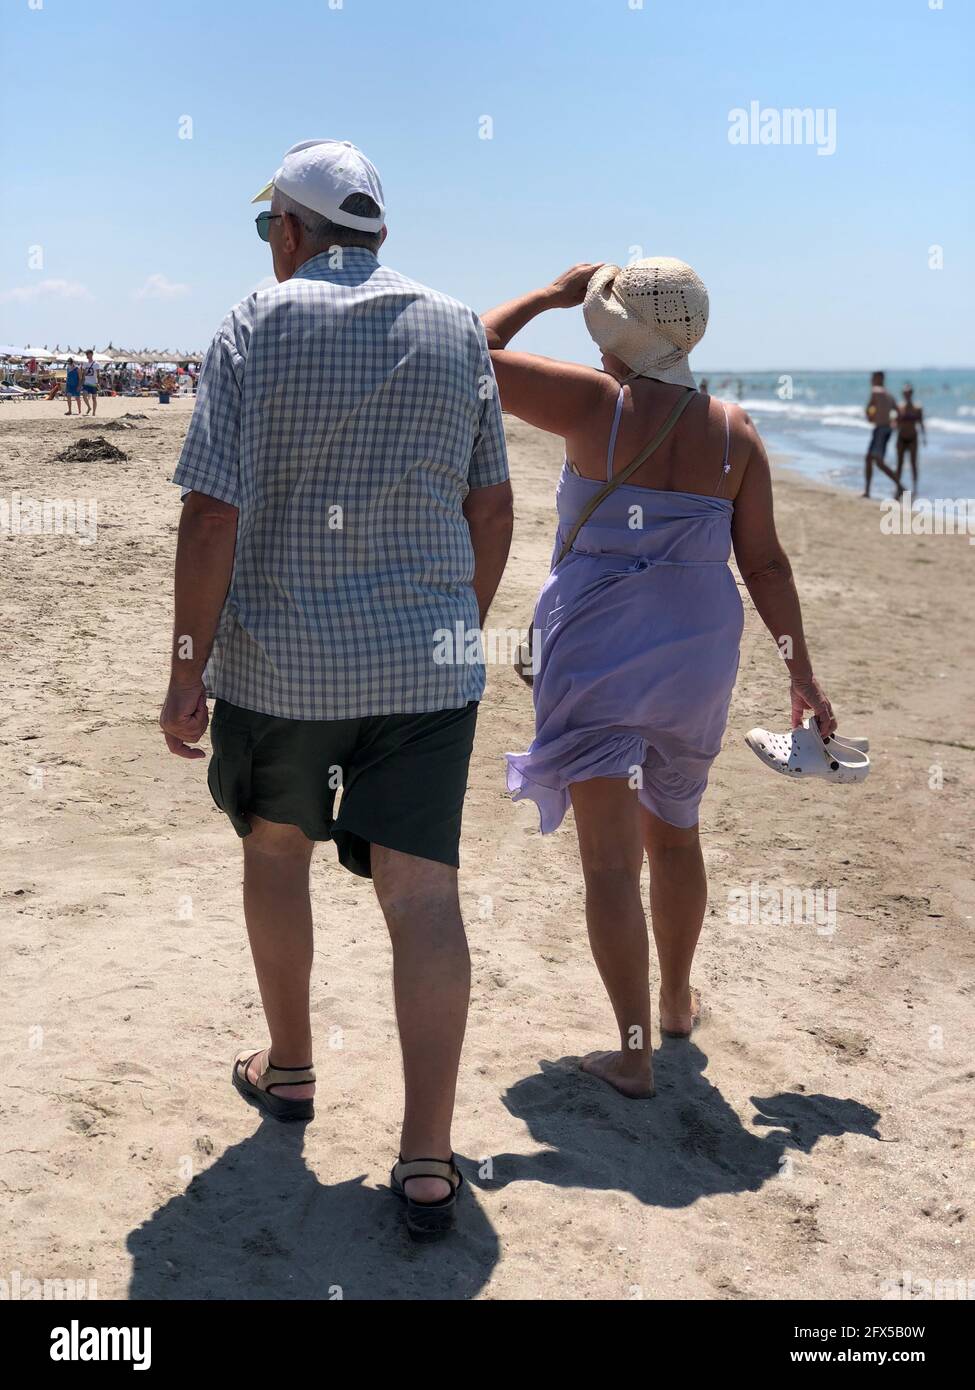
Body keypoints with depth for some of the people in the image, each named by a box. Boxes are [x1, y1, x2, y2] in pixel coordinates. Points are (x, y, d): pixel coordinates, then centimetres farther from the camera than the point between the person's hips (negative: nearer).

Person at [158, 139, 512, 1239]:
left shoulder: (254, 328, -5)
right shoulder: (458, 331, 6)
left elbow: (212, 515, -12)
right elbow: (492, 507, 8)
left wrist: (187, 668, -6)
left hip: (279, 659, -1)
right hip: (428, 661, 2)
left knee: (275, 848, 21)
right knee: (422, 891, 1)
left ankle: (288, 1069, 36)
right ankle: (427, 1161, -1)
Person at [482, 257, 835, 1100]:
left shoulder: (597, 403, -11)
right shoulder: (734, 432, 0)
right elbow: (766, 563, 1)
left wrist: (551, 296, 6)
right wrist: (803, 674, 8)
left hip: (597, 646, -4)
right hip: (698, 651, 4)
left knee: (612, 856, 2)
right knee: (675, 834, 23)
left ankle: (634, 1054, 6)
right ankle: (677, 1001, 40)